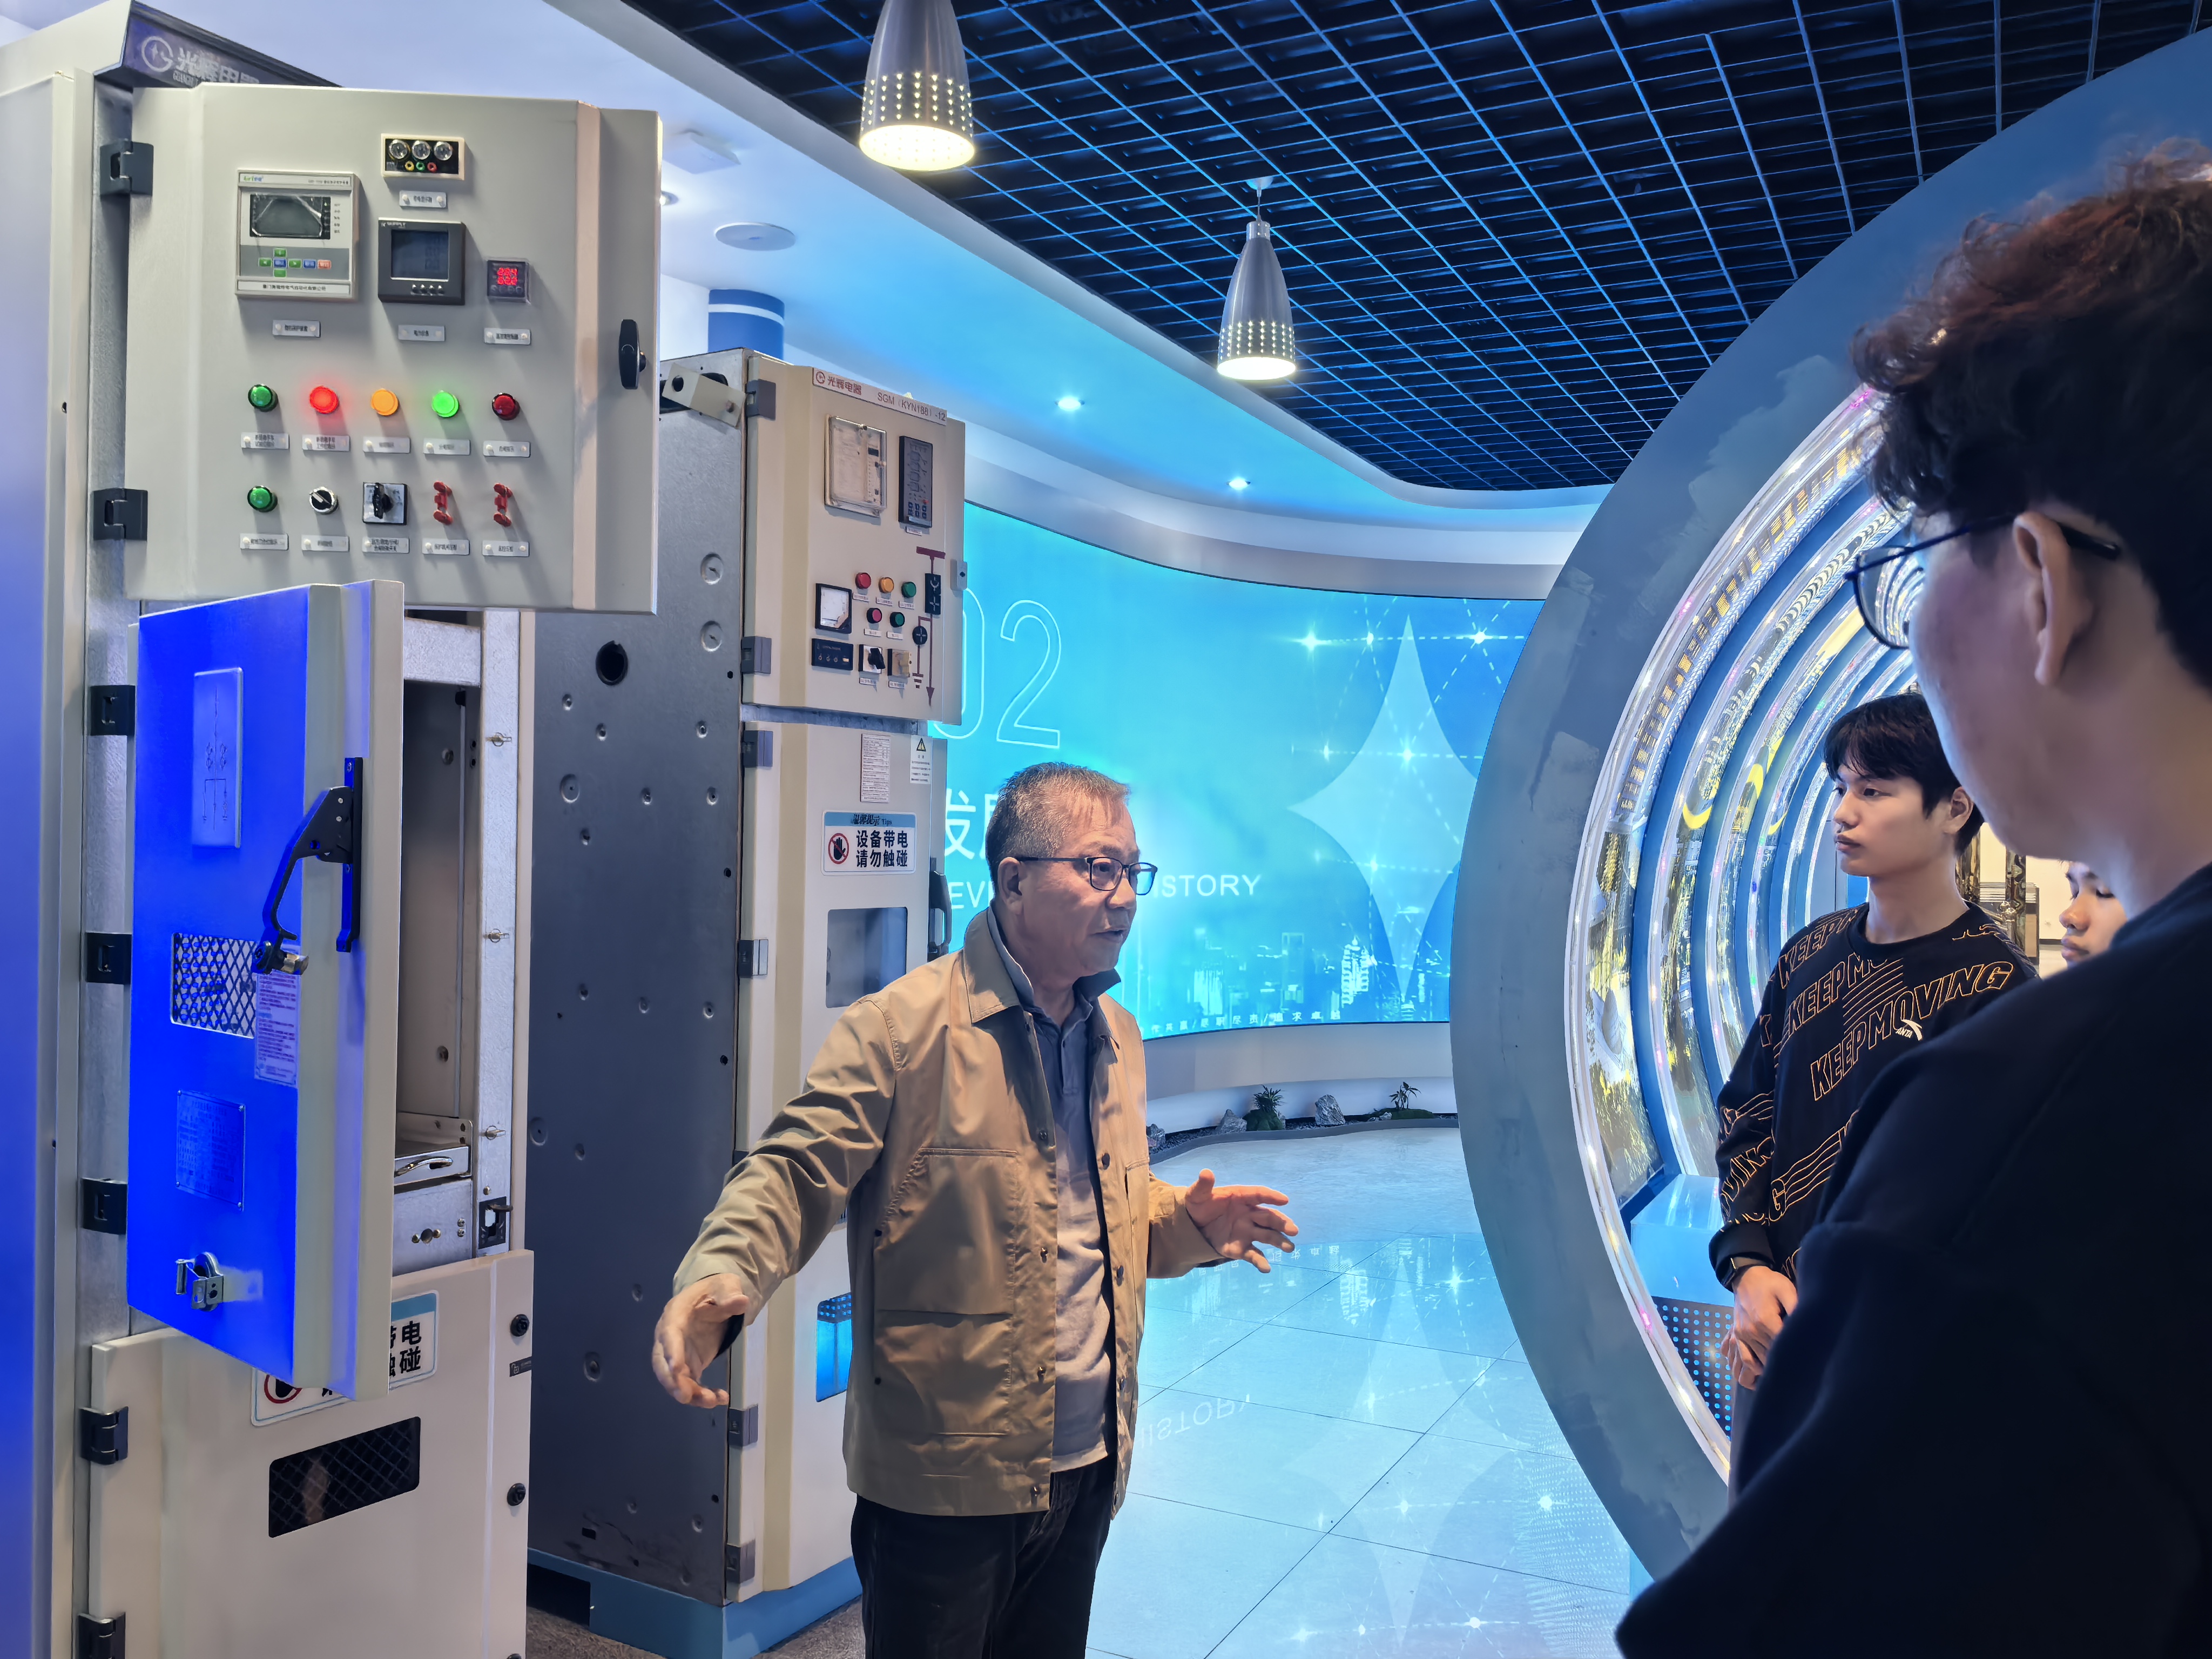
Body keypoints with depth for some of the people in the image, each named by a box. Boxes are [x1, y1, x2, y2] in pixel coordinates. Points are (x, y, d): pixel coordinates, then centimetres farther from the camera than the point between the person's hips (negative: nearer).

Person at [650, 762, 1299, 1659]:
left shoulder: (1117, 1035, 9)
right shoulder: (902, 1027, -15)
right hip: (943, 1483, -6)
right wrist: (720, 1275, -37)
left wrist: (1186, 1224, 2)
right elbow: (794, 1172, -18)